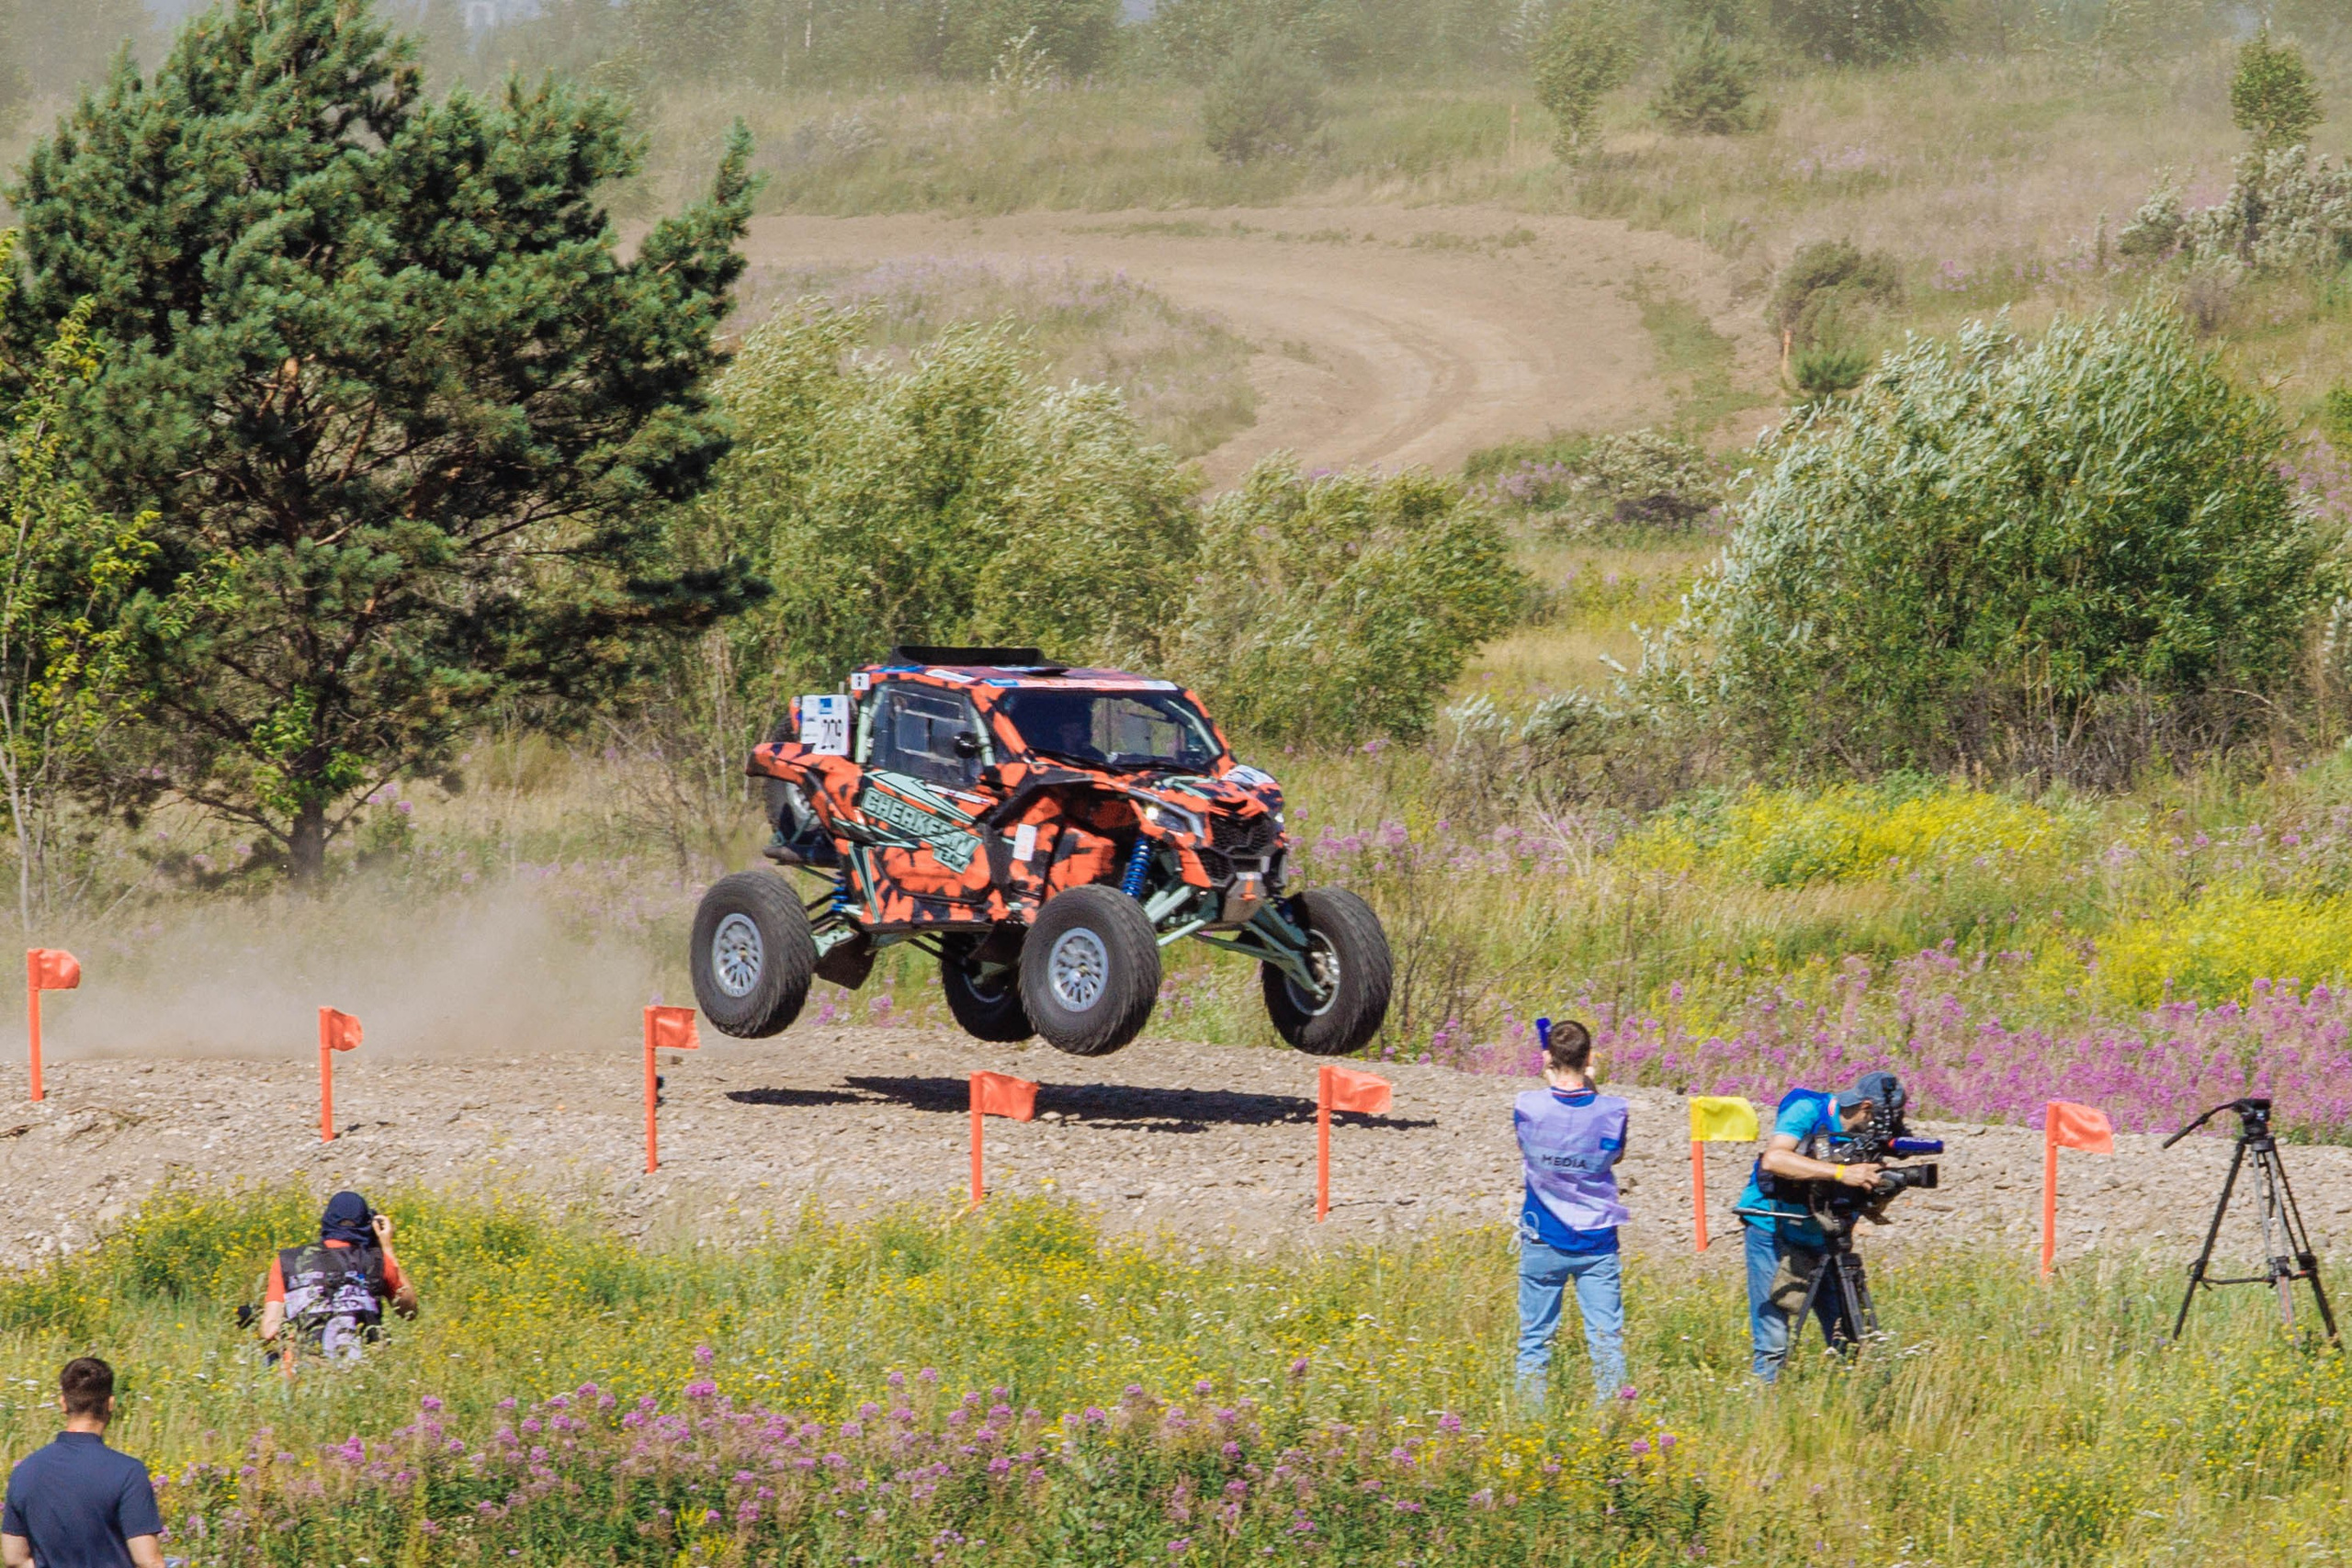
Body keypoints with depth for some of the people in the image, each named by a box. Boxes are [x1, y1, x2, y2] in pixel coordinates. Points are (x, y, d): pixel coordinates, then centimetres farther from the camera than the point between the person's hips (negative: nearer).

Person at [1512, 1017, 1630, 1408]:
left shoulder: (1529, 1107, -12)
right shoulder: (1611, 1111, -11)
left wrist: (1551, 1084, 12)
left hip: (1544, 1243, 0)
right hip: (1598, 1243, 0)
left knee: (1535, 1339, 9)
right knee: (1607, 1338, 2)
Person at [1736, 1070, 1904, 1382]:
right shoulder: (1807, 1111, -16)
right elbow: (1773, 1159, -33)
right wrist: (1841, 1173, -38)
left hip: (1821, 1239, 6)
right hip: (1773, 1233, -6)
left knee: (1849, 1339, 0)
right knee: (1772, 1345, -9)